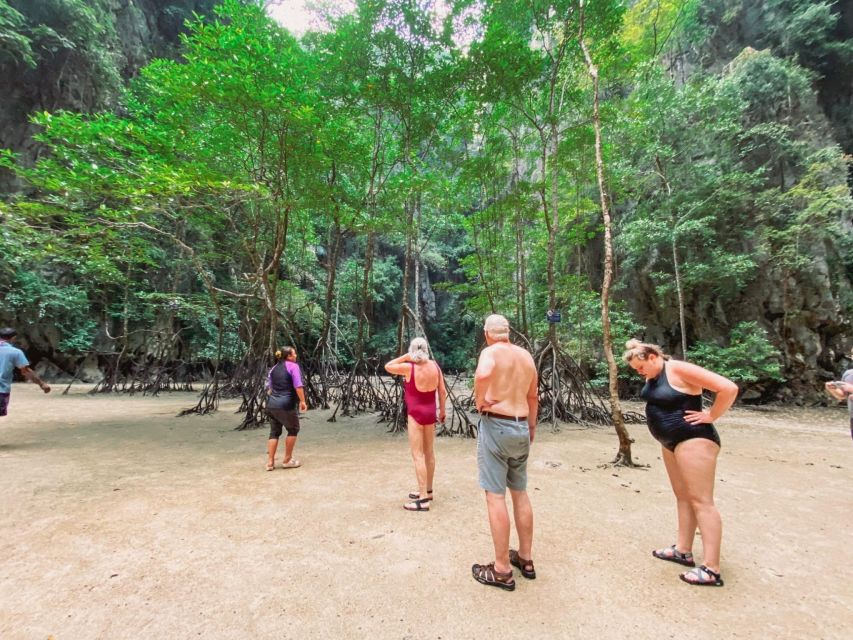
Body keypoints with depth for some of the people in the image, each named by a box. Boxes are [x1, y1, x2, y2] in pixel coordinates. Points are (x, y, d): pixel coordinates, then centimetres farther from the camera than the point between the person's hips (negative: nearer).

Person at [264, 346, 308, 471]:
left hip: (271, 405, 7)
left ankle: (270, 462, 14)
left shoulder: (274, 368, 17)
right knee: (293, 430, 10)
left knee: (274, 432, 14)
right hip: (285, 405, -7)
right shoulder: (293, 366, -4)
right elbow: (298, 386, -14)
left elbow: (269, 387, 21)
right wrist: (302, 401, -11)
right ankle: (287, 460, 14)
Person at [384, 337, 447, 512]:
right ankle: (427, 490, 30)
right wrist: (442, 410, 14)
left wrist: (405, 357, -4)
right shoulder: (435, 366, -1)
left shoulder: (409, 367, -16)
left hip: (416, 414, -6)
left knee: (418, 456, -2)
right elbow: (443, 391, 3)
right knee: (429, 453, 16)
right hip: (430, 412, 6)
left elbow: (388, 367, -2)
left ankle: (423, 499, 0)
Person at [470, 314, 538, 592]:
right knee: (520, 492, 18)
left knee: (495, 496, 1)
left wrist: (479, 400, -18)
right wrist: (532, 426, 30)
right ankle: (526, 559, 31)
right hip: (521, 428, 7)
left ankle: (502, 571, 11)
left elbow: (483, 373, -35)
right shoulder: (526, 356, 11)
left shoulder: (491, 351, -10)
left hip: (495, 425, -7)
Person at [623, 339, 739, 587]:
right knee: (682, 497, 16)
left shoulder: (679, 369, -20)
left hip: (694, 440, -10)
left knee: (701, 500, -7)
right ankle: (683, 551, 26)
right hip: (671, 442, 10)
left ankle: (712, 570, -2)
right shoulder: (653, 376, 7)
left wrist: (710, 416, -15)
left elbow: (729, 388, -23)